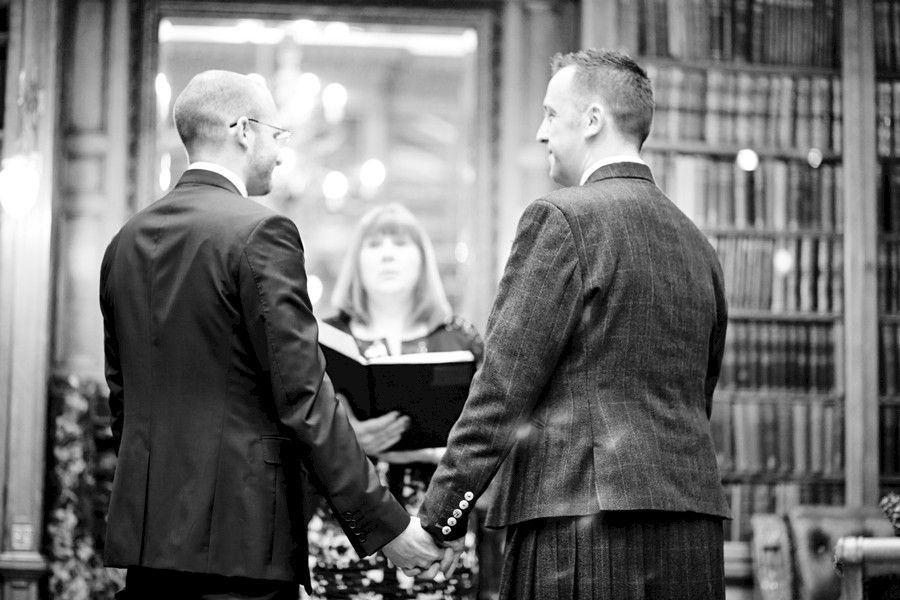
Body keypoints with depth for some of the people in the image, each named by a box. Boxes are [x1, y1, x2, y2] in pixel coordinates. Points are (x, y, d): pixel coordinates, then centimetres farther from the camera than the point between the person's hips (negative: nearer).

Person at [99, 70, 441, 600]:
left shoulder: (128, 240, 10)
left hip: (145, 531, 7)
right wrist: (384, 522, -11)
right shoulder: (260, 233, -12)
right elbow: (303, 400, -16)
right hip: (238, 532, -7)